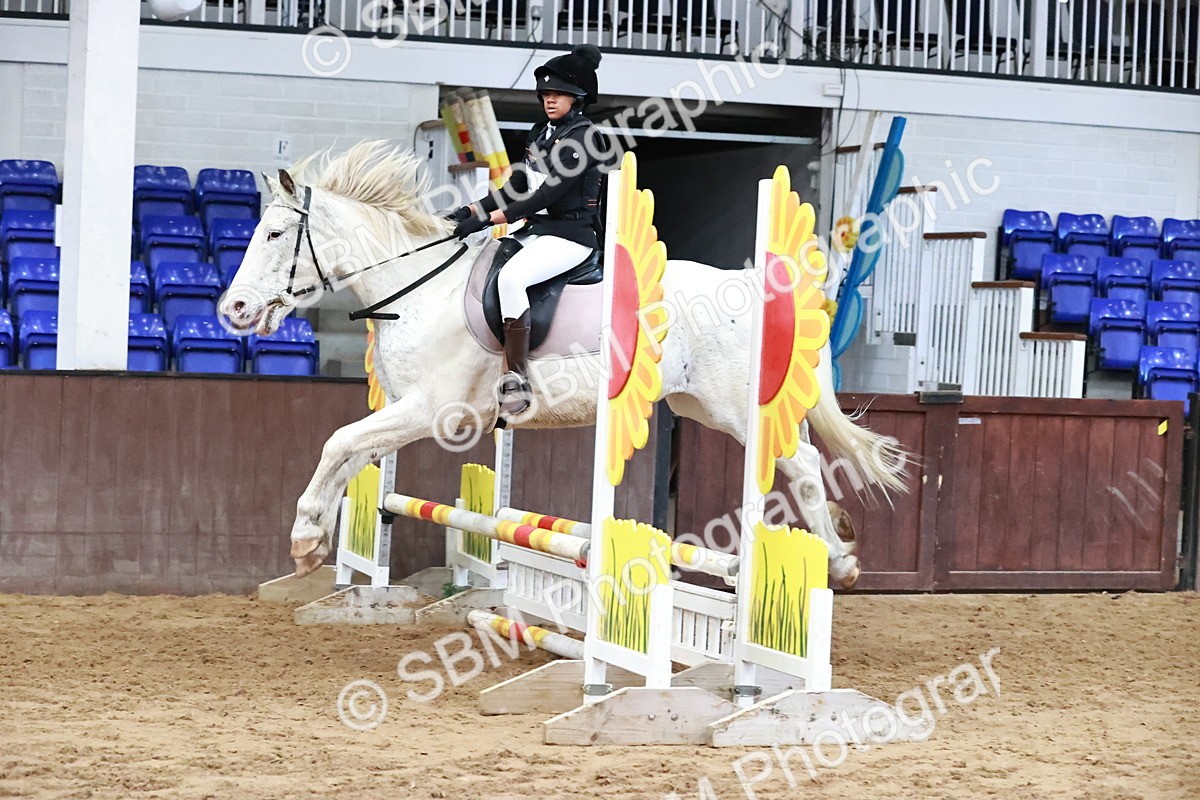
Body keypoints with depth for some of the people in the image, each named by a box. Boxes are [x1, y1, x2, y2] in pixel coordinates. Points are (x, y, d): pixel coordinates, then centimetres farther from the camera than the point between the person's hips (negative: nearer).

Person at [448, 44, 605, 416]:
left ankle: (516, 381, -34)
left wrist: (489, 219, -24)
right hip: (537, 230, 10)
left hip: (570, 235, -10)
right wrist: (471, 211, 4)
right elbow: (517, 187, 18)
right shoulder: (540, 134, 16)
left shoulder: (582, 136, -12)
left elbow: (549, 193, -20)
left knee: (510, 277, -34)